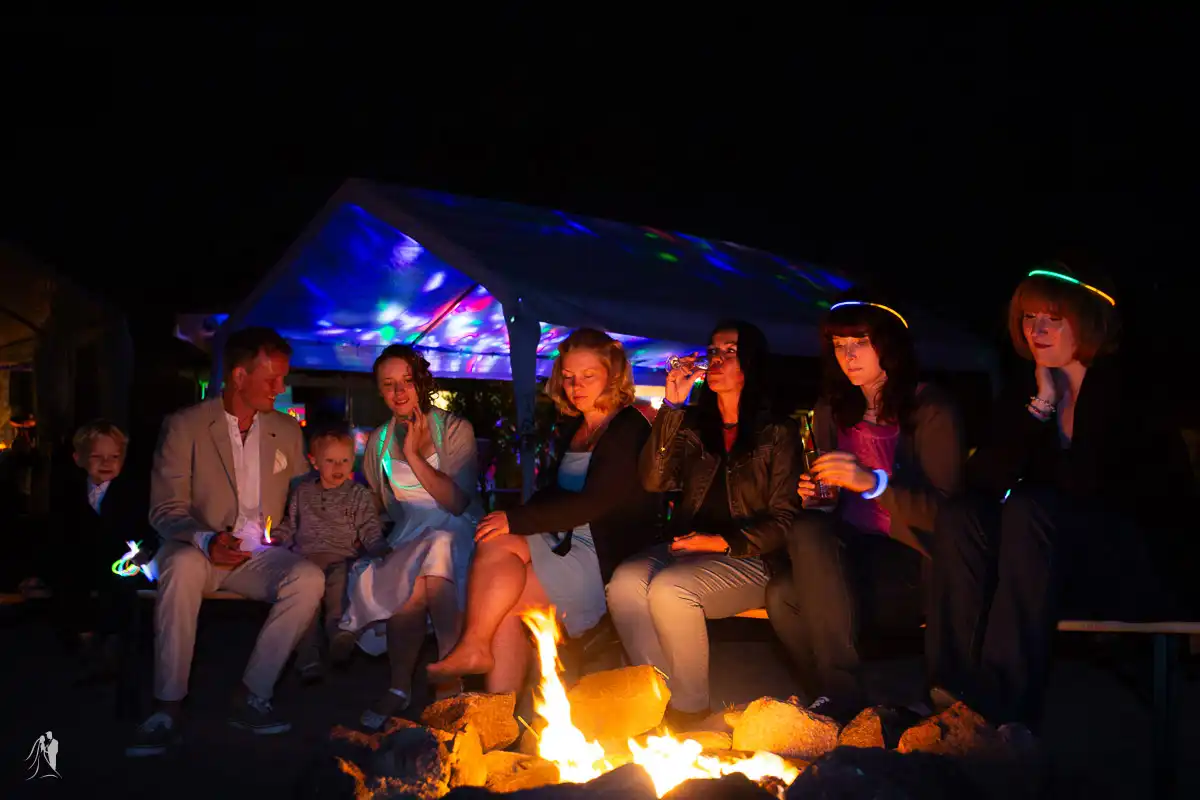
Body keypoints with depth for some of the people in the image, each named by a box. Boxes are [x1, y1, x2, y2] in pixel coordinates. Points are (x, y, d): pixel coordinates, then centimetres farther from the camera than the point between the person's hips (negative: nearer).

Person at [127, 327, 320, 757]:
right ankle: (166, 708, -29)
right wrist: (206, 540, -28)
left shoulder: (288, 431, 10)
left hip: (259, 557, 3)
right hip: (196, 549, -3)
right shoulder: (184, 426, -2)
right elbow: (165, 510, -8)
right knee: (183, 565, -38)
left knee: (309, 577, -28)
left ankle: (251, 696, -18)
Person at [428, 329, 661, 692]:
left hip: (607, 559, -7)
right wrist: (513, 521, -4)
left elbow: (594, 502, -19)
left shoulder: (629, 429, -10)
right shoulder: (572, 427, 15)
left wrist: (516, 520, -17)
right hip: (563, 544, 7)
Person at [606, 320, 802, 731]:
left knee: (669, 588, -32)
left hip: (747, 559, -4)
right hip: (683, 549, 4)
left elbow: (783, 520, 2)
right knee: (625, 581, -28)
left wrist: (725, 542, -12)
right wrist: (671, 407, -4)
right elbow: (654, 481, 0)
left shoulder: (777, 432, 5)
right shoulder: (692, 424, 16)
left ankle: (689, 707, -13)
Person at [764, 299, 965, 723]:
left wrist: (873, 482, -25)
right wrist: (814, 497, -2)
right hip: (849, 554, 5)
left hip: (910, 564, -4)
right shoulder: (832, 411, 15)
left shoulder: (931, 410, -2)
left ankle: (842, 699, -22)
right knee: (783, 594, -29)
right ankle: (840, 703, -16)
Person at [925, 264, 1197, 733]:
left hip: (1140, 567, -5)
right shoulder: (1022, 395, 8)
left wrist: (1026, 474, -5)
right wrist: (1040, 406, -10)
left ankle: (1003, 710, -37)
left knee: (1028, 508, -32)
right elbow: (983, 479, -6)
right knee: (960, 516, -20)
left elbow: (1097, 484, -22)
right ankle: (954, 691, -28)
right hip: (1063, 565, 5)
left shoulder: (1126, 391, -8)